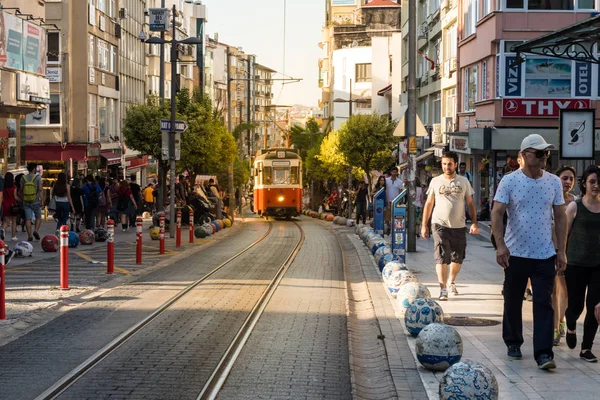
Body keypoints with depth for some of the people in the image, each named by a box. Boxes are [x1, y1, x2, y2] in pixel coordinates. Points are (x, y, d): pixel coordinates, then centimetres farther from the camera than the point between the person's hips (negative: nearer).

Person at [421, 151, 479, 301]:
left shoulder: (463, 181, 7)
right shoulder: (435, 181, 4)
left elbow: (470, 203, 9)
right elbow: (429, 203, 8)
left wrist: (474, 223, -1)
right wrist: (424, 225, 5)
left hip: (459, 226, 2)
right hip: (440, 225, -2)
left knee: (458, 258, 11)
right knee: (441, 257, -12)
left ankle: (451, 281, 36)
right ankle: (443, 289, -11)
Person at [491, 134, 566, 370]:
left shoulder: (553, 182, 4)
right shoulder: (510, 181, -5)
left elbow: (560, 216, 7)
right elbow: (497, 213, -10)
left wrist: (561, 250, 3)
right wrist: (500, 244, -21)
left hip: (545, 255, 1)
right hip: (515, 253, -1)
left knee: (544, 303, -5)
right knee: (513, 301, 11)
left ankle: (543, 353, -7)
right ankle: (513, 343, 30)